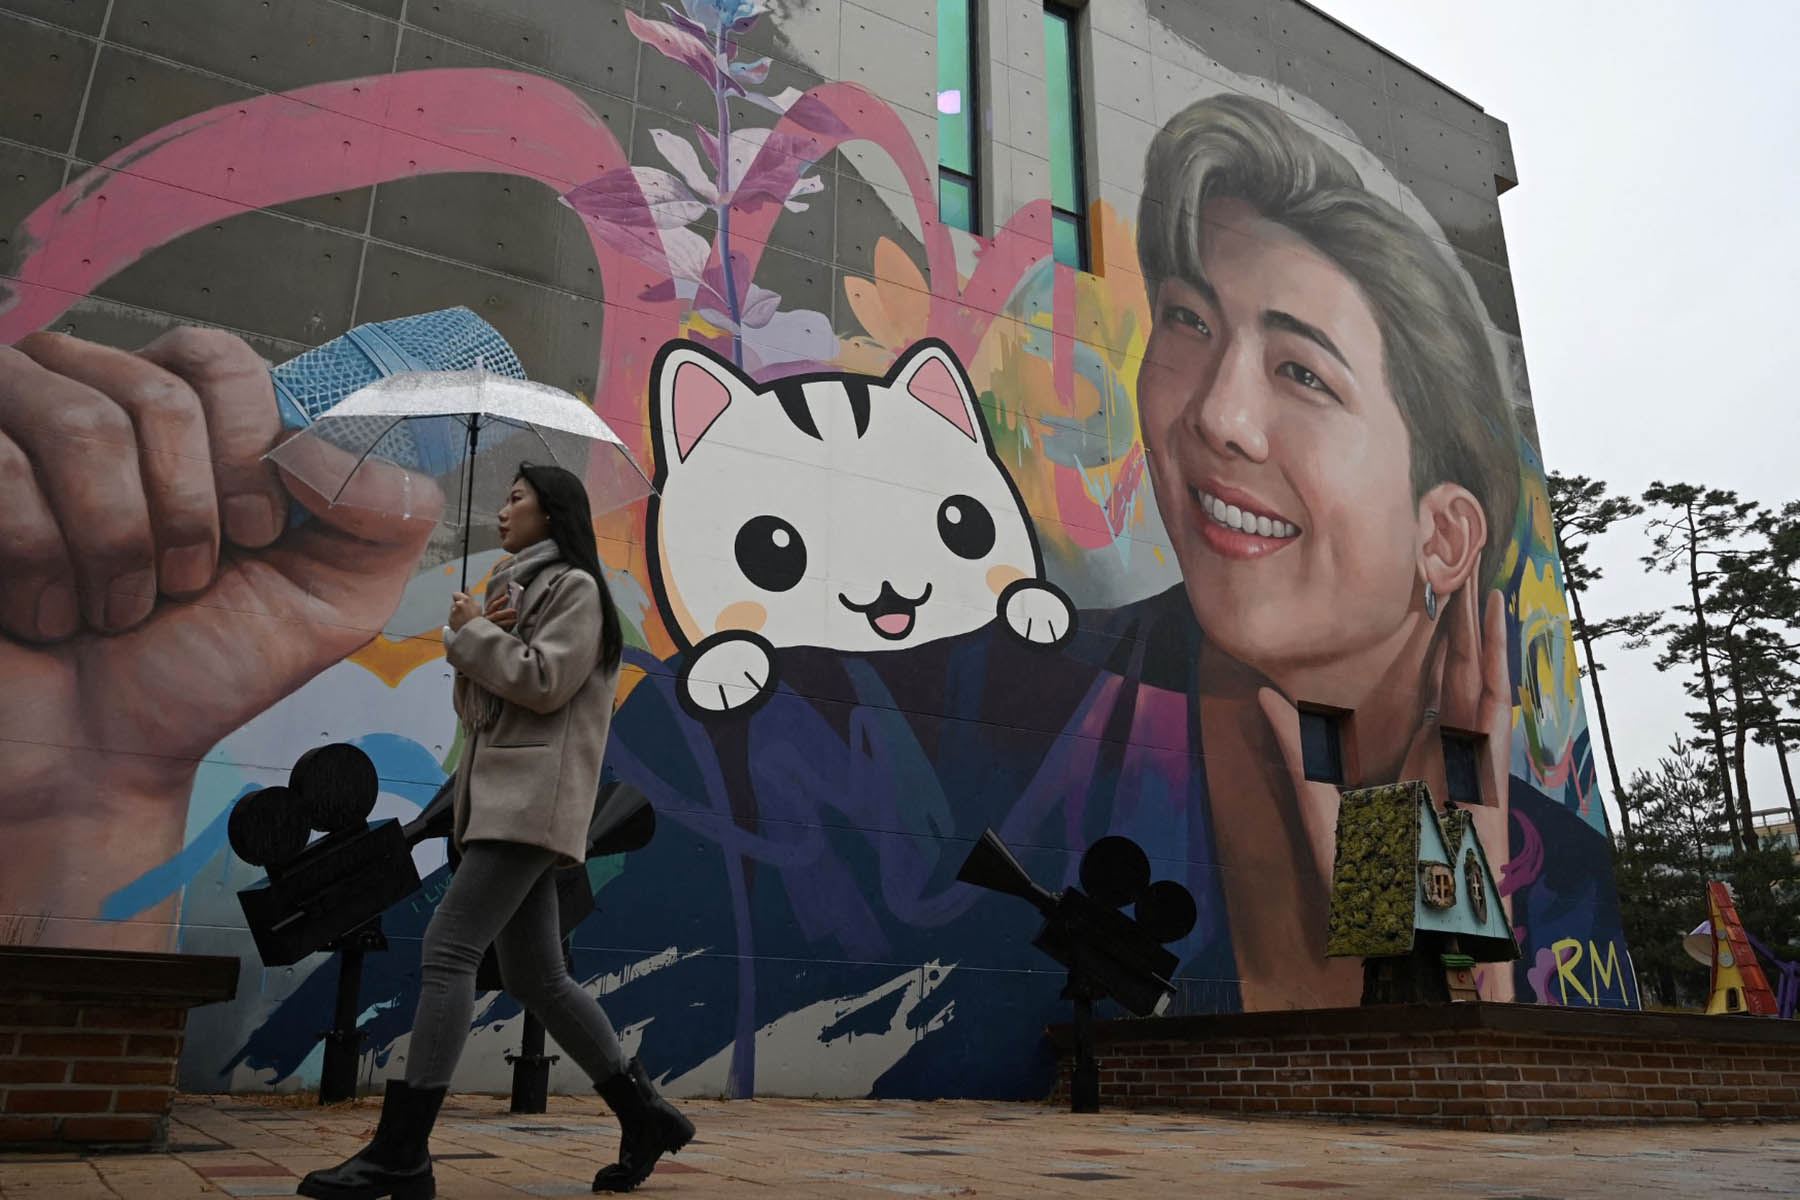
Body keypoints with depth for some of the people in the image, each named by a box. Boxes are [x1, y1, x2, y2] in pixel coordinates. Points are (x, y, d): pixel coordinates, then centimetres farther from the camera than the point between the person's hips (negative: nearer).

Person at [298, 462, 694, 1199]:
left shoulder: (576, 587, -1)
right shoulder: (515, 591, 25)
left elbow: (545, 684, -14)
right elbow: (472, 704, 19)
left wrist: (470, 633, -3)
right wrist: (483, 636, 1)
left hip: (533, 800, -9)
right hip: (501, 797, 9)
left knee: (448, 949, -15)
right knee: (535, 976, 7)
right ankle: (644, 1115, 14)